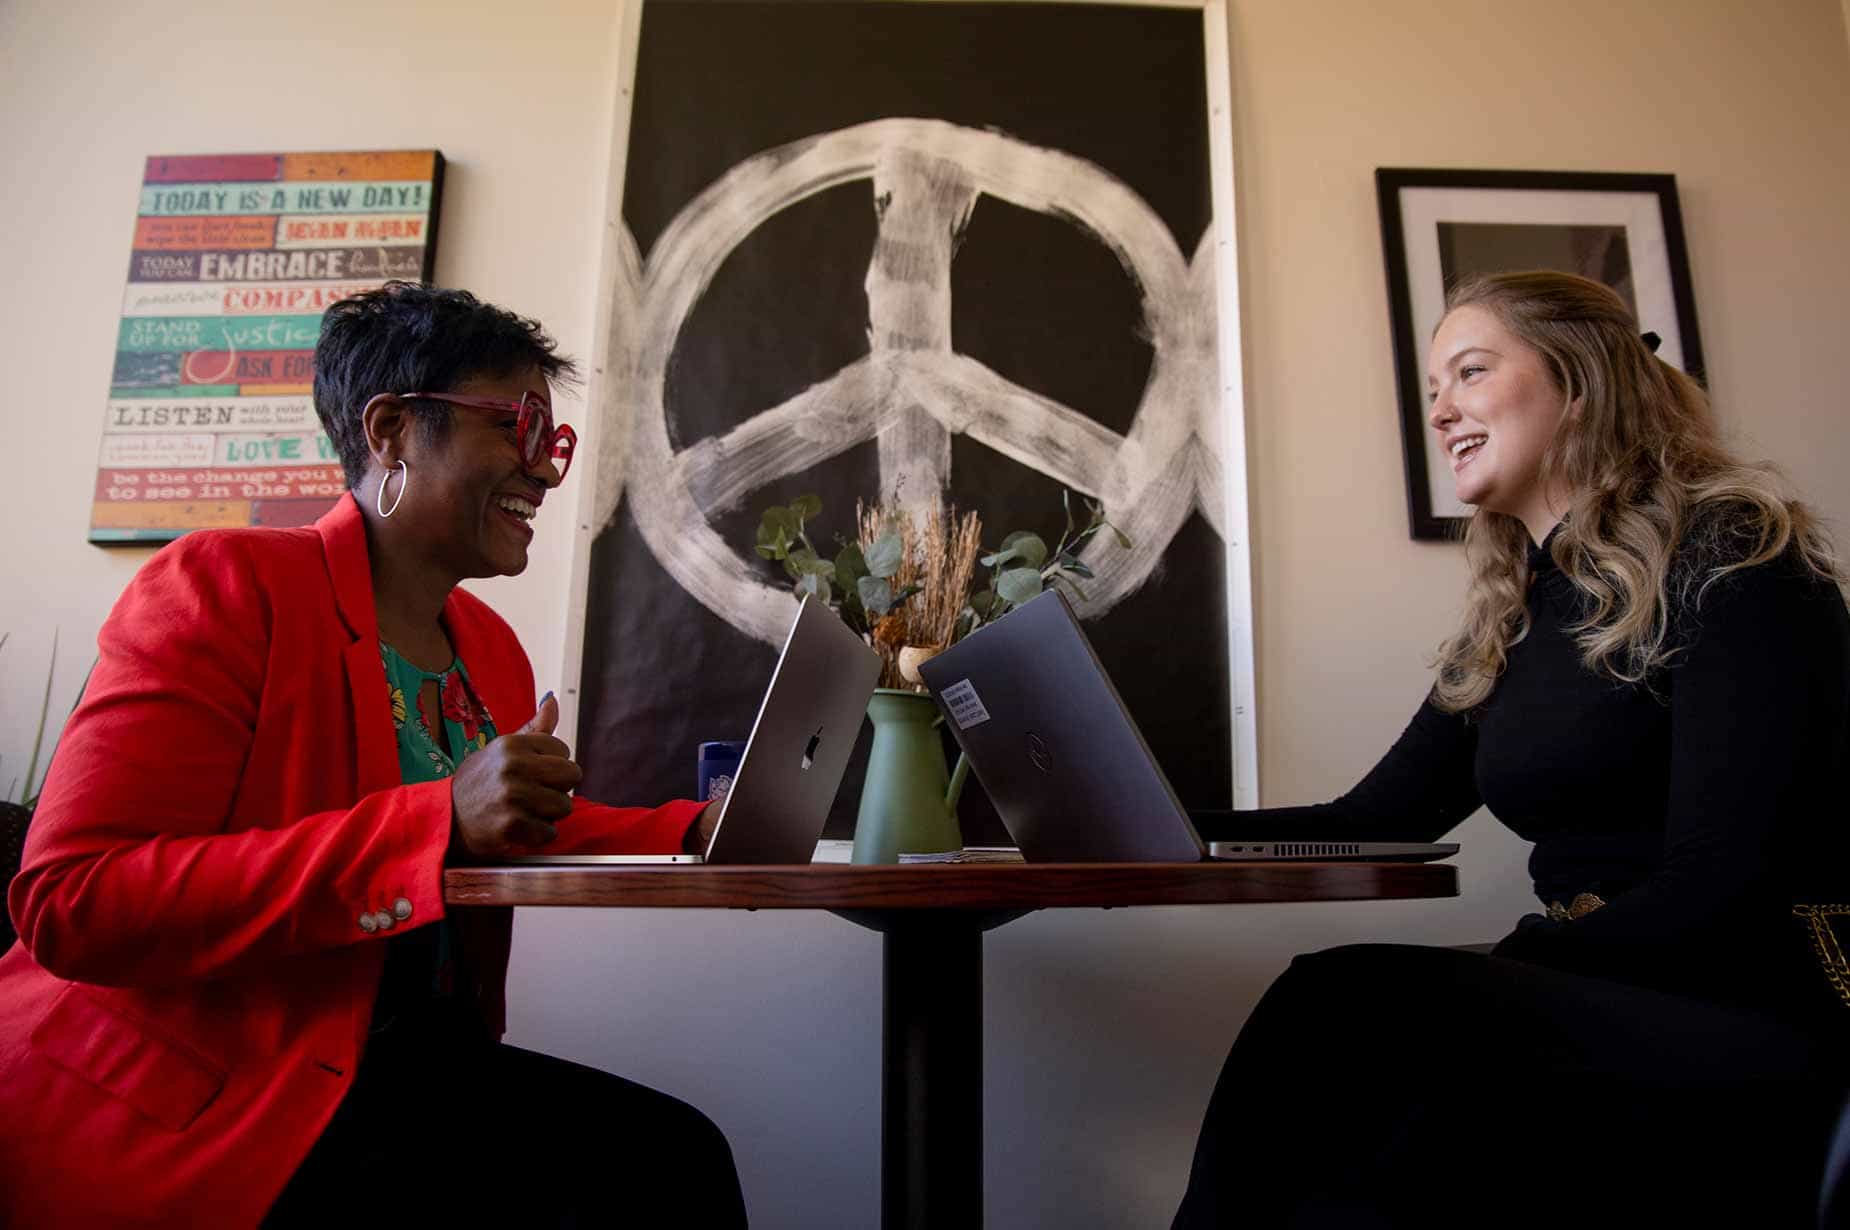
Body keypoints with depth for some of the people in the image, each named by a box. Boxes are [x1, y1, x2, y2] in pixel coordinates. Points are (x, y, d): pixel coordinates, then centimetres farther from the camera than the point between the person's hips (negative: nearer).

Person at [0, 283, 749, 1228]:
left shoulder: (492, 647, 10)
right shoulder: (226, 582, -12)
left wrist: (695, 833, 3)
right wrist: (440, 823, -28)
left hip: (411, 1070, 7)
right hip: (182, 1103, -7)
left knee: (675, 1154, -13)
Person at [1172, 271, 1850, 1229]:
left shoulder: (1730, 562, -6)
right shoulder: (1507, 620, 13)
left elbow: (1717, 883, -14)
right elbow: (1374, 821, 8)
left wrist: (1503, 970, -22)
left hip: (1757, 1016, -5)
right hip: (1592, 1000, 5)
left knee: (1346, 1006, -29)